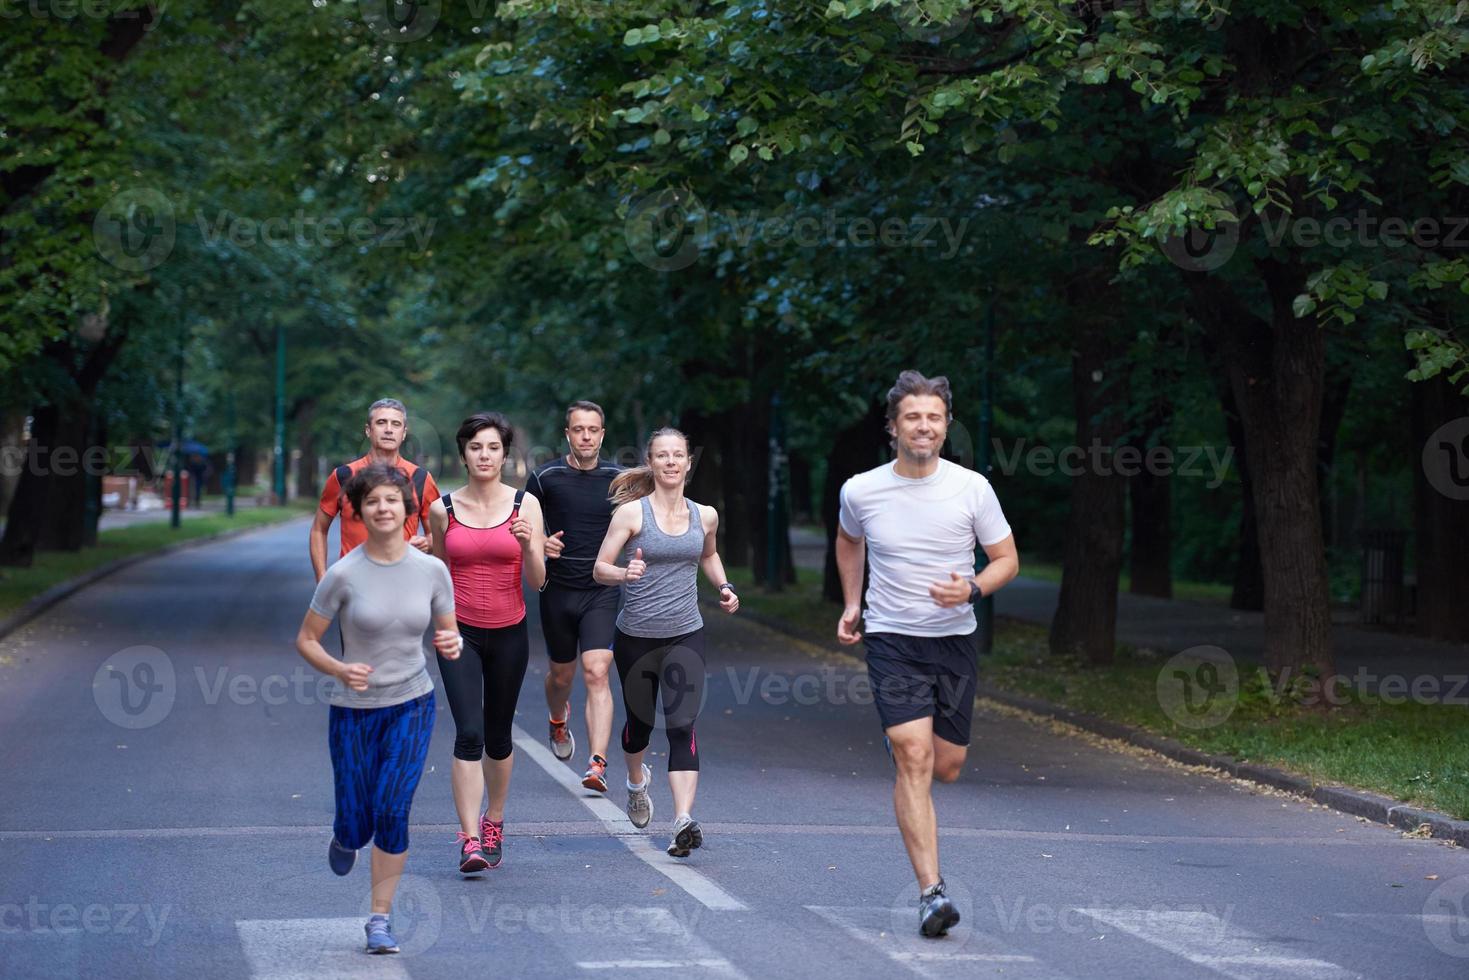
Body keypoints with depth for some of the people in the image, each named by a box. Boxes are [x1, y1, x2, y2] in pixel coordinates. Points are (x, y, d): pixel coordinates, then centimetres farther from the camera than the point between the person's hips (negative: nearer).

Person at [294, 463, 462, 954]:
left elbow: (449, 634, 7)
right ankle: (346, 836, 43)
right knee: (357, 826, 3)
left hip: (412, 706, 1)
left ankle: (380, 921, 3)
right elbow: (306, 640, -6)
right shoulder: (343, 574, -13)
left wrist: (453, 644, -18)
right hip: (353, 711, -1)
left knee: (391, 812, -12)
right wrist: (340, 670, -24)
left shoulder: (432, 570, -5)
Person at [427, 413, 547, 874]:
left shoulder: (525, 505, -3)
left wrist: (529, 545, -22)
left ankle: (493, 823, 34)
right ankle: (470, 840, -16)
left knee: (498, 735, 13)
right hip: (459, 631, -1)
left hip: (508, 633, 1)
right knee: (468, 734, -15)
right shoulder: (443, 510, 0)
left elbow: (538, 581, -7)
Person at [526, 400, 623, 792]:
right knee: (561, 674, 16)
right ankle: (558, 720, 51)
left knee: (596, 673, -16)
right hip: (558, 589, 1)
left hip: (602, 591, -1)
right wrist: (539, 542, -12)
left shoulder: (619, 479, 0)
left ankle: (597, 764, -22)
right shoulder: (546, 477, -3)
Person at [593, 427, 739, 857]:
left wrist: (724, 586, 9)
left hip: (685, 636, 1)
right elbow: (599, 569, -7)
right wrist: (624, 573, -28)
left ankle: (684, 821, -21)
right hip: (636, 636, -1)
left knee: (682, 725, -13)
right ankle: (637, 780, 49)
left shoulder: (704, 516, 6)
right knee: (640, 721, 15)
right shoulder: (632, 512, -5)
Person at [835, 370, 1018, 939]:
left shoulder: (972, 488, -5)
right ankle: (931, 891, -18)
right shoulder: (861, 491, -2)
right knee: (914, 757, -17)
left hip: (955, 640, 2)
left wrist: (972, 588, -16)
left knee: (946, 768, 6)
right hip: (891, 640, -2)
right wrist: (851, 604, 16)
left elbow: (1006, 559, 3)